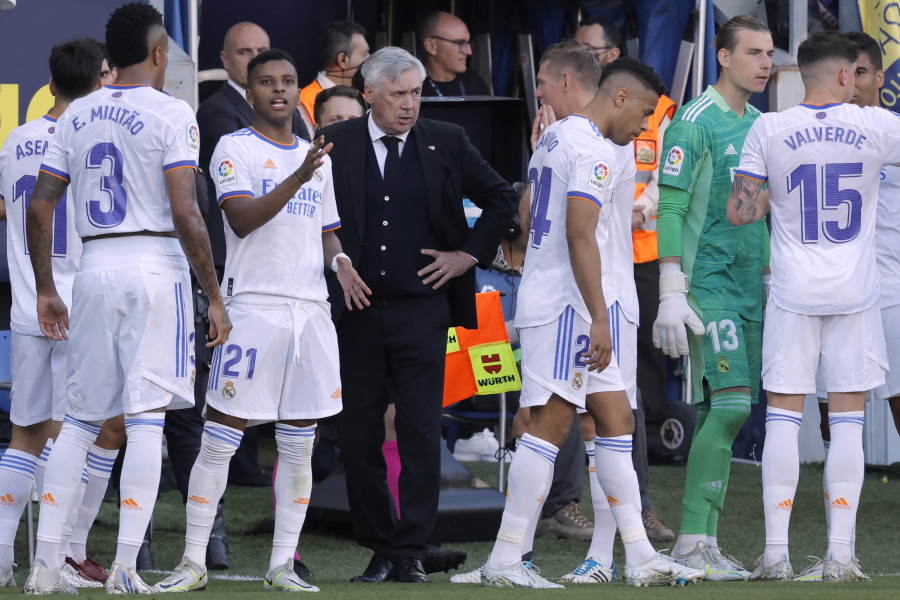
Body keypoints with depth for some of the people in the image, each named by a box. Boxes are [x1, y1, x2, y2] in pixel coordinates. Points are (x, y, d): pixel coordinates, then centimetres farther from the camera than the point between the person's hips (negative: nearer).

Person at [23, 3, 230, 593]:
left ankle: (46, 564, 6)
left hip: (94, 269, 5)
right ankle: (126, 567, -8)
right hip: (155, 266, -5)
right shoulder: (170, 114, -6)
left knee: (81, 418, 11)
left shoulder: (77, 115, 10)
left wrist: (45, 289, 17)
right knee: (146, 419, -3)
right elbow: (185, 215, -13)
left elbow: (40, 205, 9)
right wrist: (215, 296, -8)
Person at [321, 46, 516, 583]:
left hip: (421, 310, -1)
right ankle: (380, 549, 11)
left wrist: (470, 253, 5)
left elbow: (502, 199, 13)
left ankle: (412, 551, -2)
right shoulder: (336, 145, 3)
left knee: (421, 433, -5)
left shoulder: (446, 143, 4)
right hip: (356, 311, 1)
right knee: (360, 435, 3)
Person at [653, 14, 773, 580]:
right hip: (708, 284, -7)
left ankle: (704, 540, 9)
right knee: (728, 405, -15)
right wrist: (672, 295, -18)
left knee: (724, 411, 5)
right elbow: (670, 209, -12)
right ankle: (693, 541, -11)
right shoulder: (695, 122, -8)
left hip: (751, 289, 7)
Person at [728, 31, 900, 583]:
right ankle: (841, 554, 2)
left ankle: (776, 553, 2)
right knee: (848, 420, 4)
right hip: (855, 294, -1)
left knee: (784, 417, 5)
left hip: (793, 294, 1)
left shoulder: (769, 131, -4)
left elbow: (738, 212, -2)